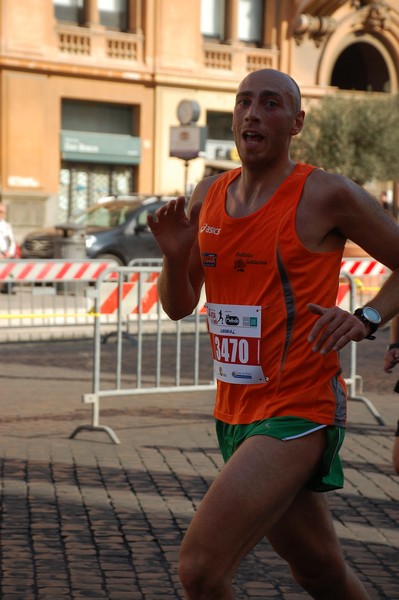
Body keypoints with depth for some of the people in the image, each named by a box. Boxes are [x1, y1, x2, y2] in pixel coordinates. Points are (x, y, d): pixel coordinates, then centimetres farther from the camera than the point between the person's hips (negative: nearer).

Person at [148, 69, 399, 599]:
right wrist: (174, 256, -6)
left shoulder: (325, 196, -10)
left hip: (297, 414, -7)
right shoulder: (207, 197, 8)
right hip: (236, 412, 7)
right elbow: (177, 307, 14)